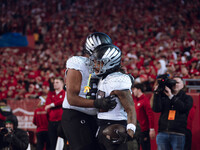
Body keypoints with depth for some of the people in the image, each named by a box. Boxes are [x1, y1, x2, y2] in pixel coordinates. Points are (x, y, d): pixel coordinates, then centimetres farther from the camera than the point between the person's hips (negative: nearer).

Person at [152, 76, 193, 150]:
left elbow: (184, 108, -9)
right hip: (162, 133, 2)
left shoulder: (187, 98, 11)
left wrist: (171, 96, -9)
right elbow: (156, 109, 0)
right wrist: (157, 93, -8)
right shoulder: (164, 96, 14)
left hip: (178, 134, -2)